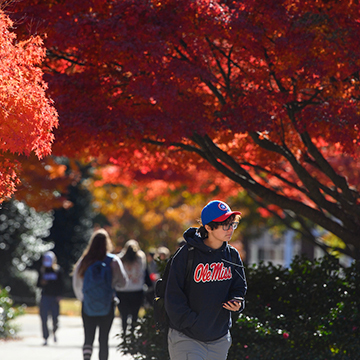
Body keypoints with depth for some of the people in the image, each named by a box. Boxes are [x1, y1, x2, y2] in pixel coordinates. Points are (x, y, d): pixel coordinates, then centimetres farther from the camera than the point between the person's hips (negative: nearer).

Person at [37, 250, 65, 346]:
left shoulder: (58, 270, 3)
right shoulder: (42, 271, 9)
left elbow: (61, 284, 2)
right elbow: (38, 284, 15)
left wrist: (59, 296, -7)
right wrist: (41, 283, -8)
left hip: (55, 297, -2)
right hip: (45, 297, 2)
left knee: (55, 318, -2)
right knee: (44, 319, -5)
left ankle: (54, 331, 29)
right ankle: (45, 338, 2)